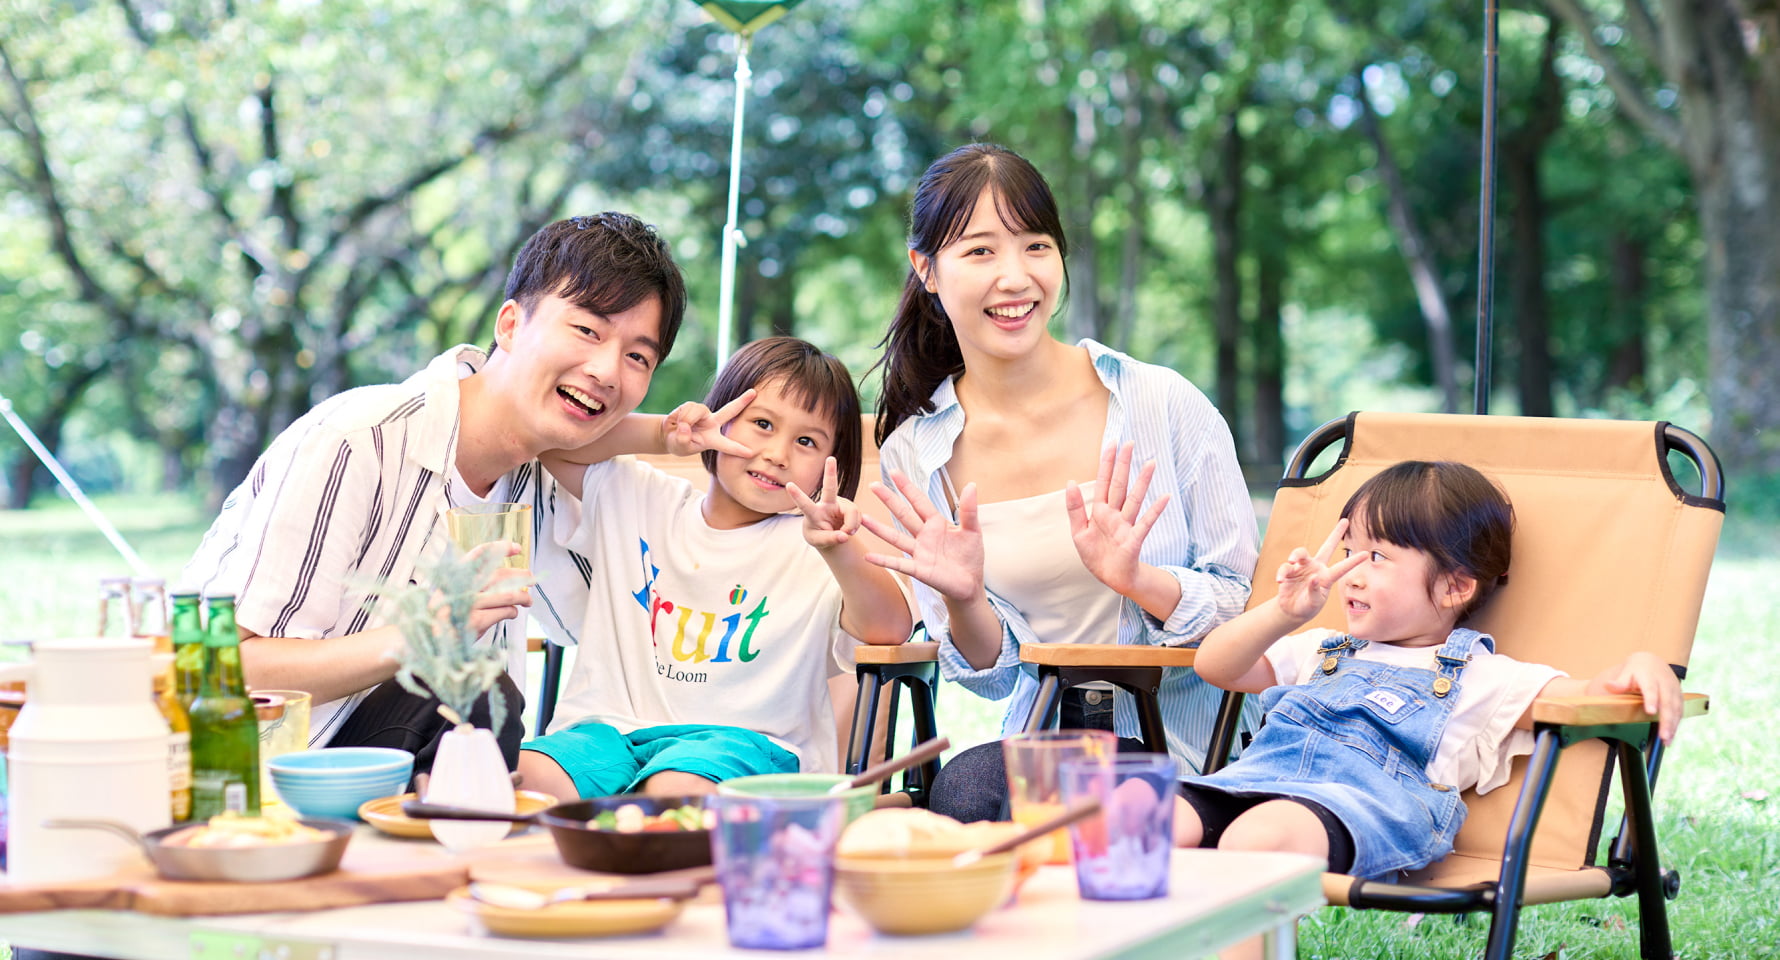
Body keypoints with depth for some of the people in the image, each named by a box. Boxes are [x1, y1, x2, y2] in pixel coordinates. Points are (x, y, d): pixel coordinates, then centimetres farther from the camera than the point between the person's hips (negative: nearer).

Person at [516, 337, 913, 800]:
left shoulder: (809, 552, 3)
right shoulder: (639, 501, 15)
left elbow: (891, 629, -12)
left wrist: (839, 549, -33)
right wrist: (658, 436, -1)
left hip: (742, 737, -3)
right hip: (610, 727, 3)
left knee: (675, 789, -38)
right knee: (524, 776, -28)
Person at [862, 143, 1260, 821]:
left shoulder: (1164, 404, -6)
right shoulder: (913, 458, 2)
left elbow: (1249, 605, -2)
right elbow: (991, 674, 5)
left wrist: (1137, 581, -22)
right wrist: (962, 600, -17)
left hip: (1190, 744, -3)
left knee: (972, 791, -30)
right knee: (964, 790, -32)